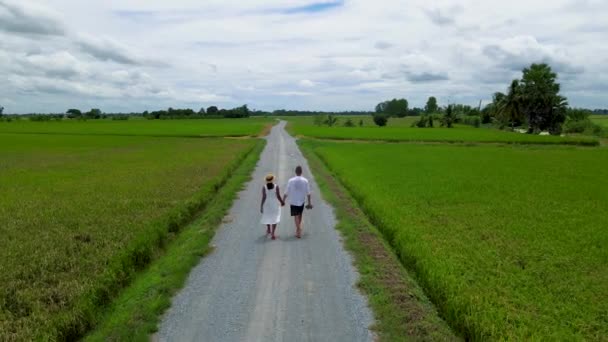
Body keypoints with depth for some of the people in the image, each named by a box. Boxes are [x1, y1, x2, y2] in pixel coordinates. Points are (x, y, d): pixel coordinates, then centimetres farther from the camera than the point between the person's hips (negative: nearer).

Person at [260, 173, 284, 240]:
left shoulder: (264, 187, -12)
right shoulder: (276, 187, -13)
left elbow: (263, 197, -14)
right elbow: (278, 196, -13)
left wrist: (261, 206, -7)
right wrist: (282, 202, 4)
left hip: (267, 205, 2)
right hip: (275, 205, -1)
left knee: (267, 217, 22)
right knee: (274, 219, 4)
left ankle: (268, 230, 42)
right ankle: (272, 233, -5)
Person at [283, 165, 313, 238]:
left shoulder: (291, 181, -12)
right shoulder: (305, 181, -8)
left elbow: (286, 192, -8)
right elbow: (308, 193, -4)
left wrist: (283, 201, 4)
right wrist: (309, 203, 4)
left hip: (293, 202, -2)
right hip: (301, 201, 2)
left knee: (296, 216, 2)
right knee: (300, 215, 20)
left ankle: (299, 231, -3)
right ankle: (299, 228, 30)